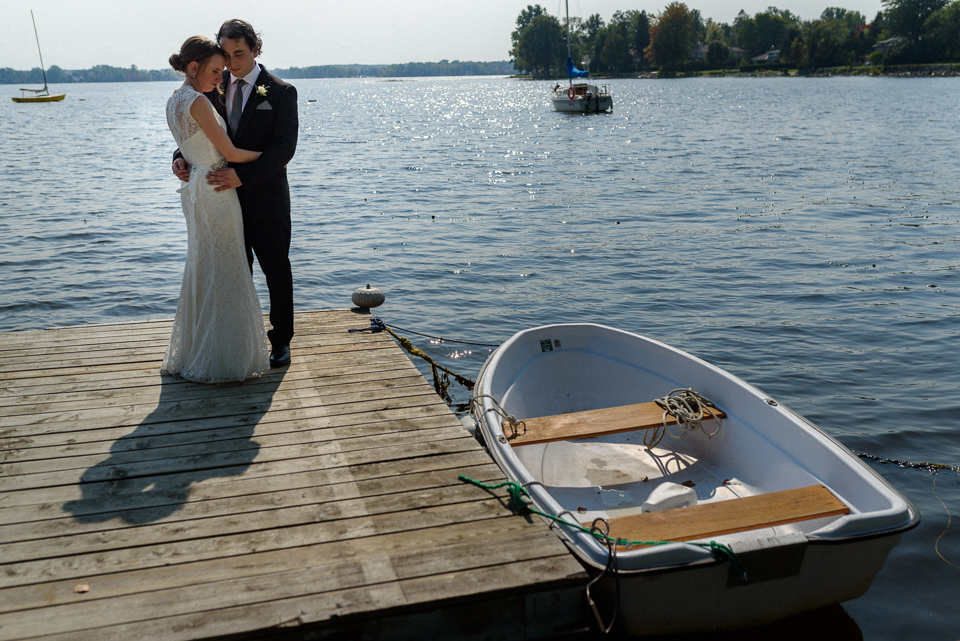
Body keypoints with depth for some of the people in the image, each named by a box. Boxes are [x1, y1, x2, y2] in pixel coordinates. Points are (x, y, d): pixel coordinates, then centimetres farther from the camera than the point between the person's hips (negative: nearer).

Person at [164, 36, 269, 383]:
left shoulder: (174, 101, 11)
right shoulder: (198, 102, -18)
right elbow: (230, 153, -15)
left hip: (195, 189, 10)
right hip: (216, 190, -10)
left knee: (201, 269, 17)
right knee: (223, 272, -1)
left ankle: (190, 353, 28)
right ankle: (221, 361, 8)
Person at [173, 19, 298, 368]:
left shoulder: (281, 92, -9)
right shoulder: (214, 88, 5)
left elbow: (284, 147, -17)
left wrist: (242, 176, -27)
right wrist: (181, 157, -9)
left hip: (265, 199, -4)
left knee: (277, 272, 8)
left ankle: (280, 340, 23)